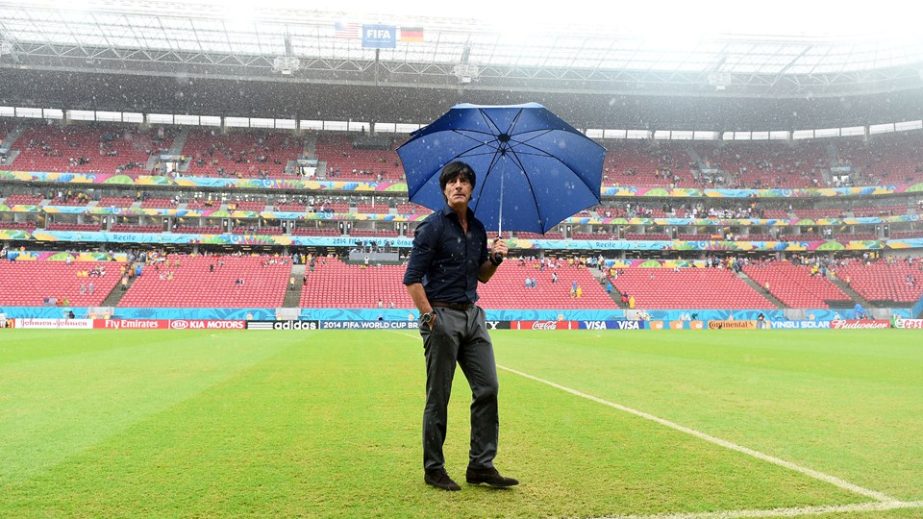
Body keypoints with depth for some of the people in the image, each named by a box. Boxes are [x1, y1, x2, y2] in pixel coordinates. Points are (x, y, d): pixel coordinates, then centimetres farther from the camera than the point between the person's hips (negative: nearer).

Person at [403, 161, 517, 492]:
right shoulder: (432, 227, -8)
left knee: (488, 389, 5)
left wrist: (495, 259, 1)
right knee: (438, 398, 1)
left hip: (473, 316, 7)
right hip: (442, 316, -7)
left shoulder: (477, 228, 12)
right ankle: (433, 470, 15)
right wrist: (430, 318, -17)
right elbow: (412, 279, -11)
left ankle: (481, 465, 15)